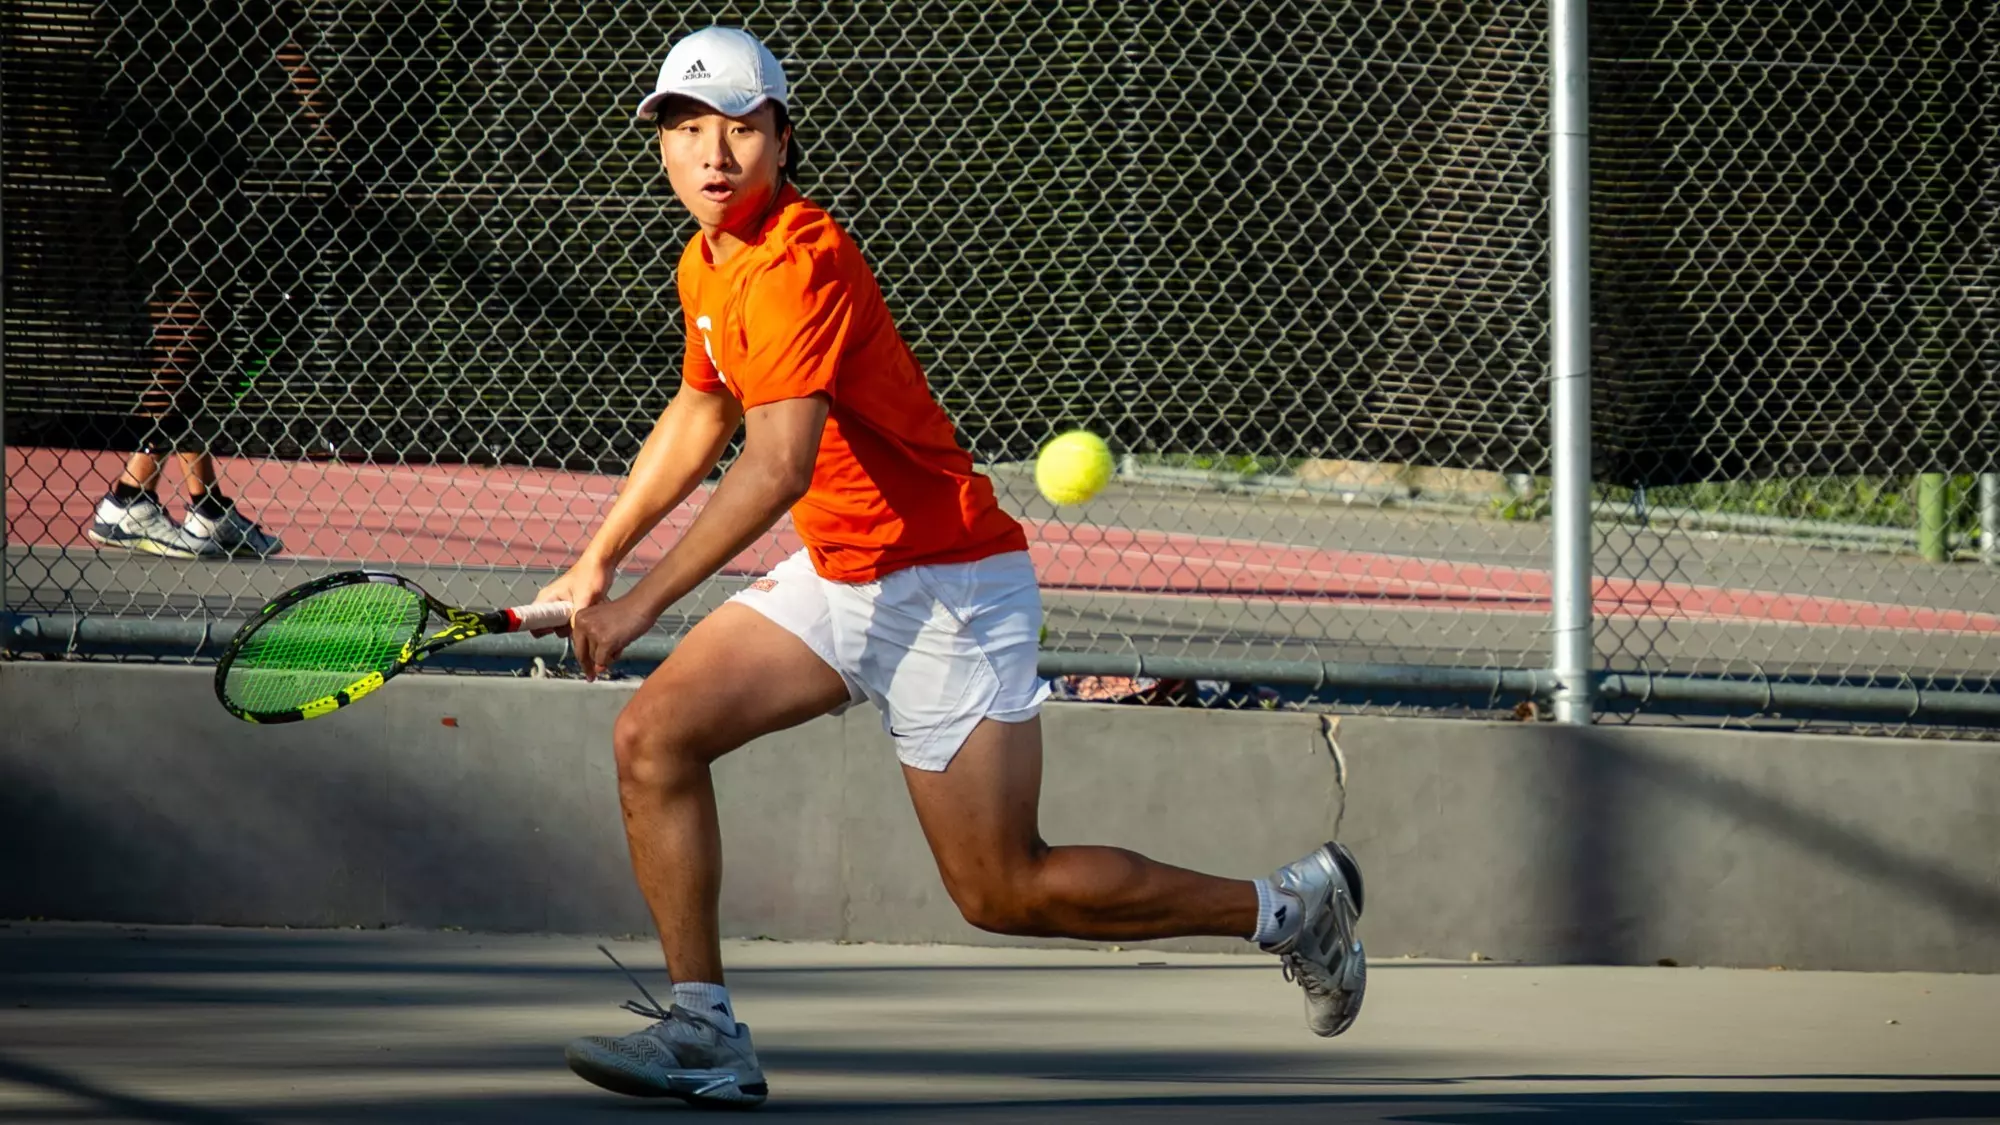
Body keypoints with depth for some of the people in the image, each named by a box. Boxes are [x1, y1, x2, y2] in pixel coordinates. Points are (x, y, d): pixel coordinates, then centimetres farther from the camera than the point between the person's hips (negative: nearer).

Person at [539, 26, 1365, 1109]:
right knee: (654, 736, -7)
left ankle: (1292, 907, 15)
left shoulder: (795, 264, -24)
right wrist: (594, 563, 23)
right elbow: (699, 418, 25)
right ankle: (704, 1035, -3)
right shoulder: (710, 265, 7)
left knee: (1005, 892, -3)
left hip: (943, 586, -9)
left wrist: (642, 602, -38)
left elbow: (777, 465, -35)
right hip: (836, 576, 9)